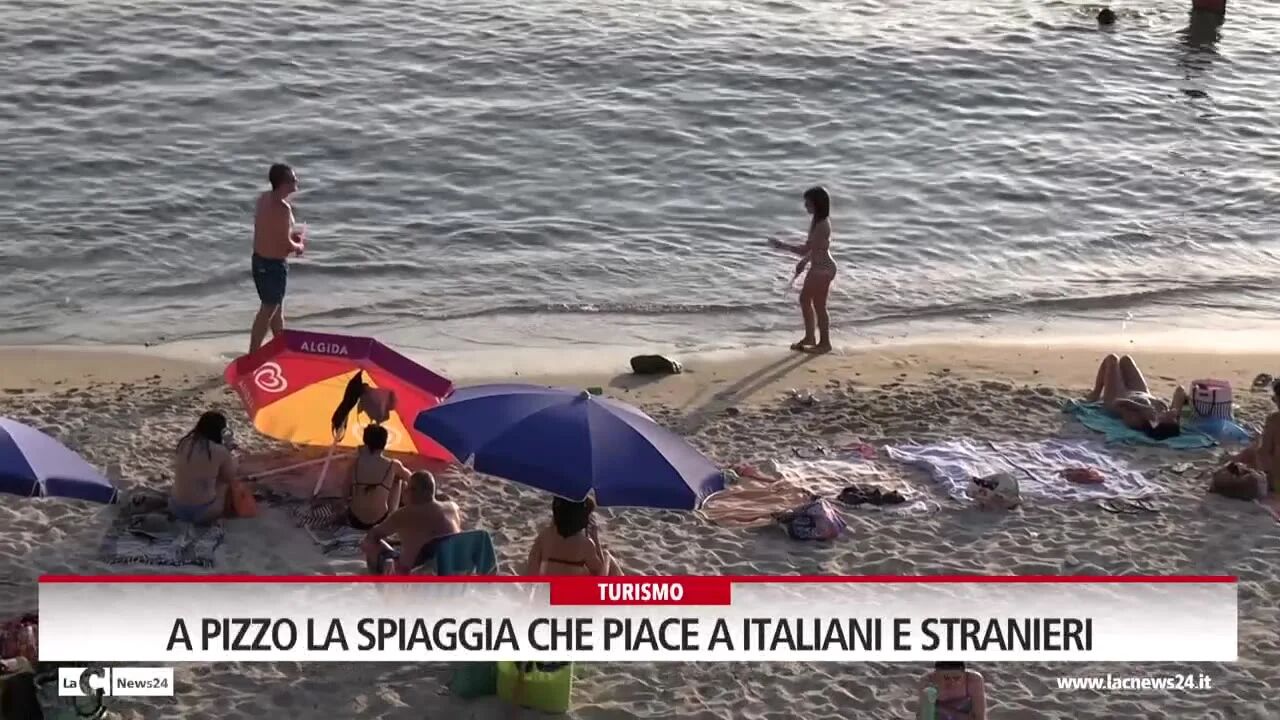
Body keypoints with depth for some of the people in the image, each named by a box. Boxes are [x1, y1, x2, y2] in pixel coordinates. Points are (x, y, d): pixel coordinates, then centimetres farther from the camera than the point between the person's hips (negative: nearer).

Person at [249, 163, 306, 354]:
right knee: (268, 311, 2)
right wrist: (299, 246, -3)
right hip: (274, 264, -9)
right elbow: (286, 245, -23)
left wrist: (291, 234, 8)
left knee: (277, 307, 23)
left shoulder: (264, 198, 2)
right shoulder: (282, 208, -25)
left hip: (259, 259, 9)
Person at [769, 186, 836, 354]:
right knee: (805, 299, 20)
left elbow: (805, 249, -26)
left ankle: (825, 343, 16)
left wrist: (782, 245, -21)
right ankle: (809, 336, 33)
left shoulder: (821, 225, -26)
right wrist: (804, 261, 18)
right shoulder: (818, 220, 5)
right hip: (817, 267, 10)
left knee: (819, 306, 2)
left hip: (823, 269, -10)